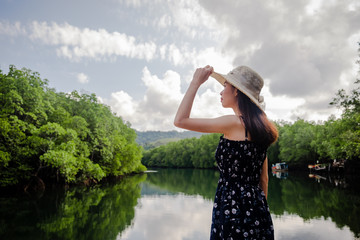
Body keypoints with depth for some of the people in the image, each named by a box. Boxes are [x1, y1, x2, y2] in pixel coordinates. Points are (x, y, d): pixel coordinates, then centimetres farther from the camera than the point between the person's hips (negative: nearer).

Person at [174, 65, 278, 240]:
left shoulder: (234, 123, -16)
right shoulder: (258, 127, 9)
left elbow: (180, 120, -14)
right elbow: (263, 178, 13)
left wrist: (196, 82, -7)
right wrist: (261, 211, 21)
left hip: (233, 209, -8)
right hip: (256, 210, 8)